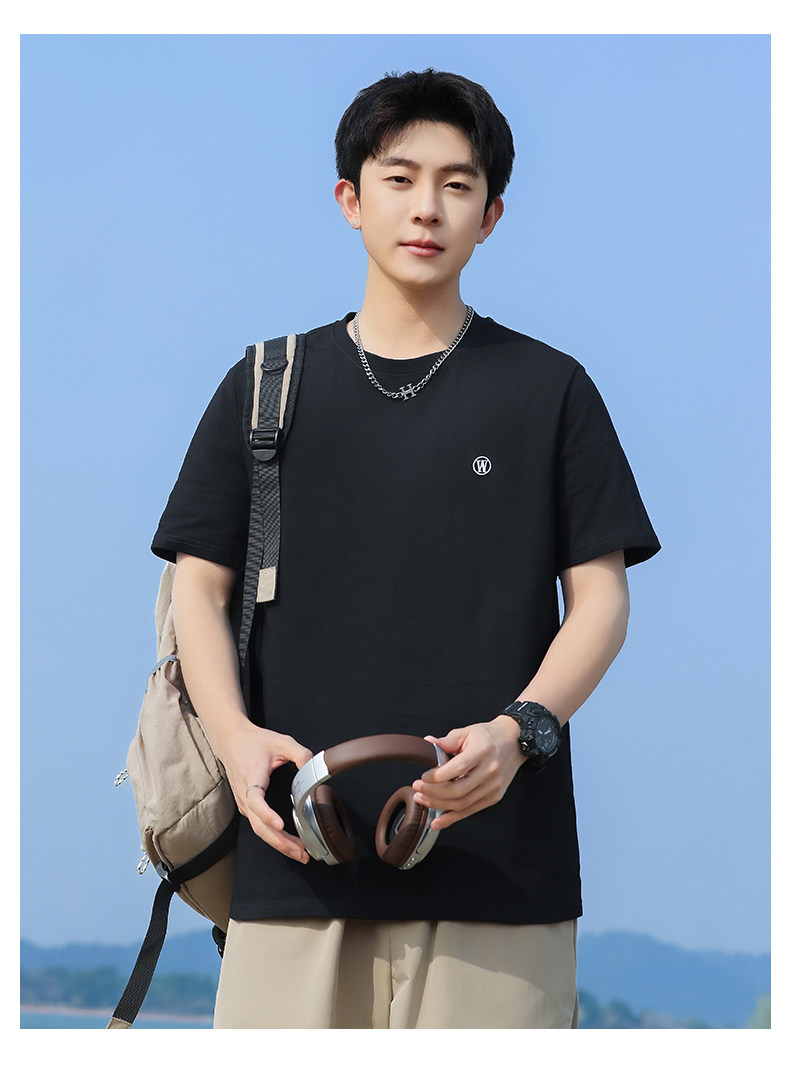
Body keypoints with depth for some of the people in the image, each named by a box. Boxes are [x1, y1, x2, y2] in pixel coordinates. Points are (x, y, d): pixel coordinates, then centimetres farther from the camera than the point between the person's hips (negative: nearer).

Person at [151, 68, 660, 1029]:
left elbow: (601, 597, 7)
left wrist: (519, 731, -12)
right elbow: (199, 587, 13)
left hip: (498, 850, -1)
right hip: (298, 847, 1)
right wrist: (234, 734, -7)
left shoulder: (549, 391, 11)